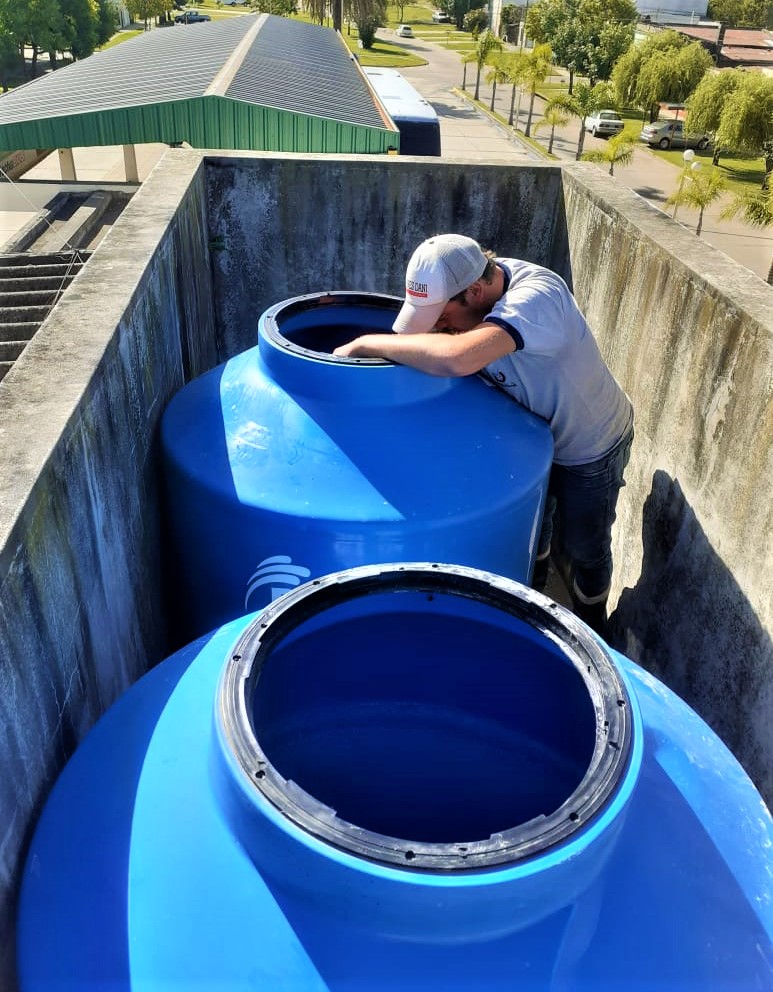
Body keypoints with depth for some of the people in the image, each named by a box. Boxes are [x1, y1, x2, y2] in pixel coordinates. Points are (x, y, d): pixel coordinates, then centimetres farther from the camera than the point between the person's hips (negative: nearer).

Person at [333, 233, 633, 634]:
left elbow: (457, 358, -59)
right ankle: (531, 587, 58)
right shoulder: (463, 296, -19)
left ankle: (590, 628, 44)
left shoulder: (536, 296, -43)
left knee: (583, 547, 14)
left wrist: (366, 343, -48)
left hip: (590, 446, -6)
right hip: (534, 433, 6)